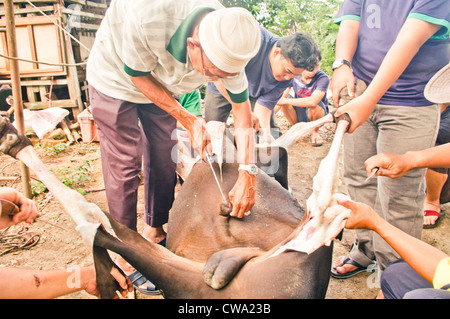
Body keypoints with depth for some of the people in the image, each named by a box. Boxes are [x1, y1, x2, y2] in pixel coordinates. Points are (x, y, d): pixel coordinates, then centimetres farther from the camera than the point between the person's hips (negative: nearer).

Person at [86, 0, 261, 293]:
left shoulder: (229, 49, -28)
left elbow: (243, 109, -19)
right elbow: (138, 75, -24)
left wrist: (247, 176, -27)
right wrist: (188, 120, -25)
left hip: (161, 85, 4)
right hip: (117, 78, -4)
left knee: (164, 159, 4)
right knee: (124, 166, -6)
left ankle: (155, 230, 26)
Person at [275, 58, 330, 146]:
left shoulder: (323, 78, -24)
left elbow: (313, 101, -39)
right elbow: (281, 97, -18)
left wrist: (285, 101, -37)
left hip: (318, 114, -3)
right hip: (298, 115, 3)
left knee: (314, 104, -35)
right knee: (286, 98, -22)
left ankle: (315, 132, -6)